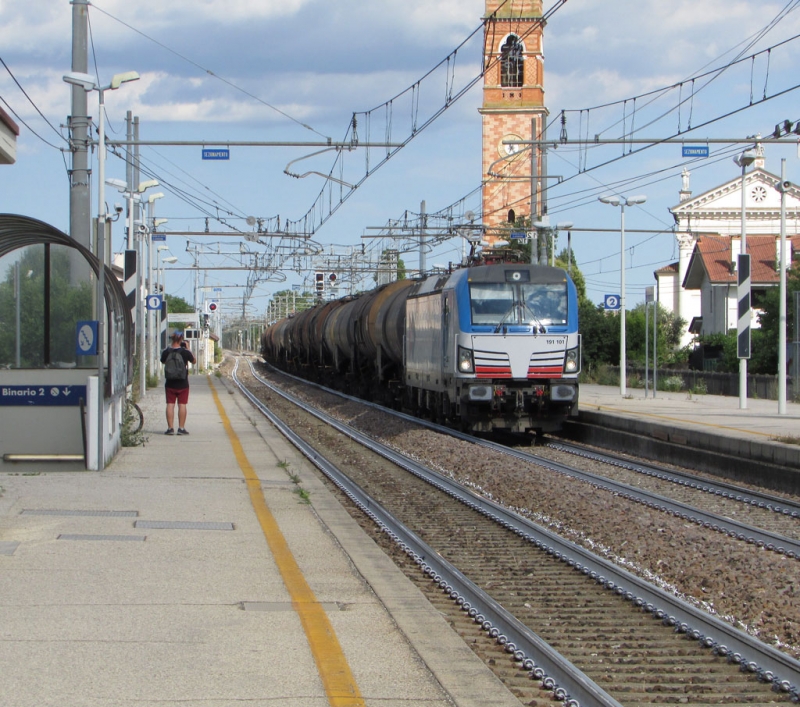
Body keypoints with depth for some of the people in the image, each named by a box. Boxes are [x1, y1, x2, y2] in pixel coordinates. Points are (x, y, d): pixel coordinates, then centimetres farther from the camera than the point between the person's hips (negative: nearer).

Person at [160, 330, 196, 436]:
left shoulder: (166, 352, -5)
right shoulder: (185, 352, -11)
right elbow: (193, 360, 6)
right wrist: (187, 348, 11)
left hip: (170, 383, 2)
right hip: (182, 383, -2)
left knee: (170, 405, 5)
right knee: (182, 405, 3)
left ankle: (170, 428, 3)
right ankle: (181, 428, 2)